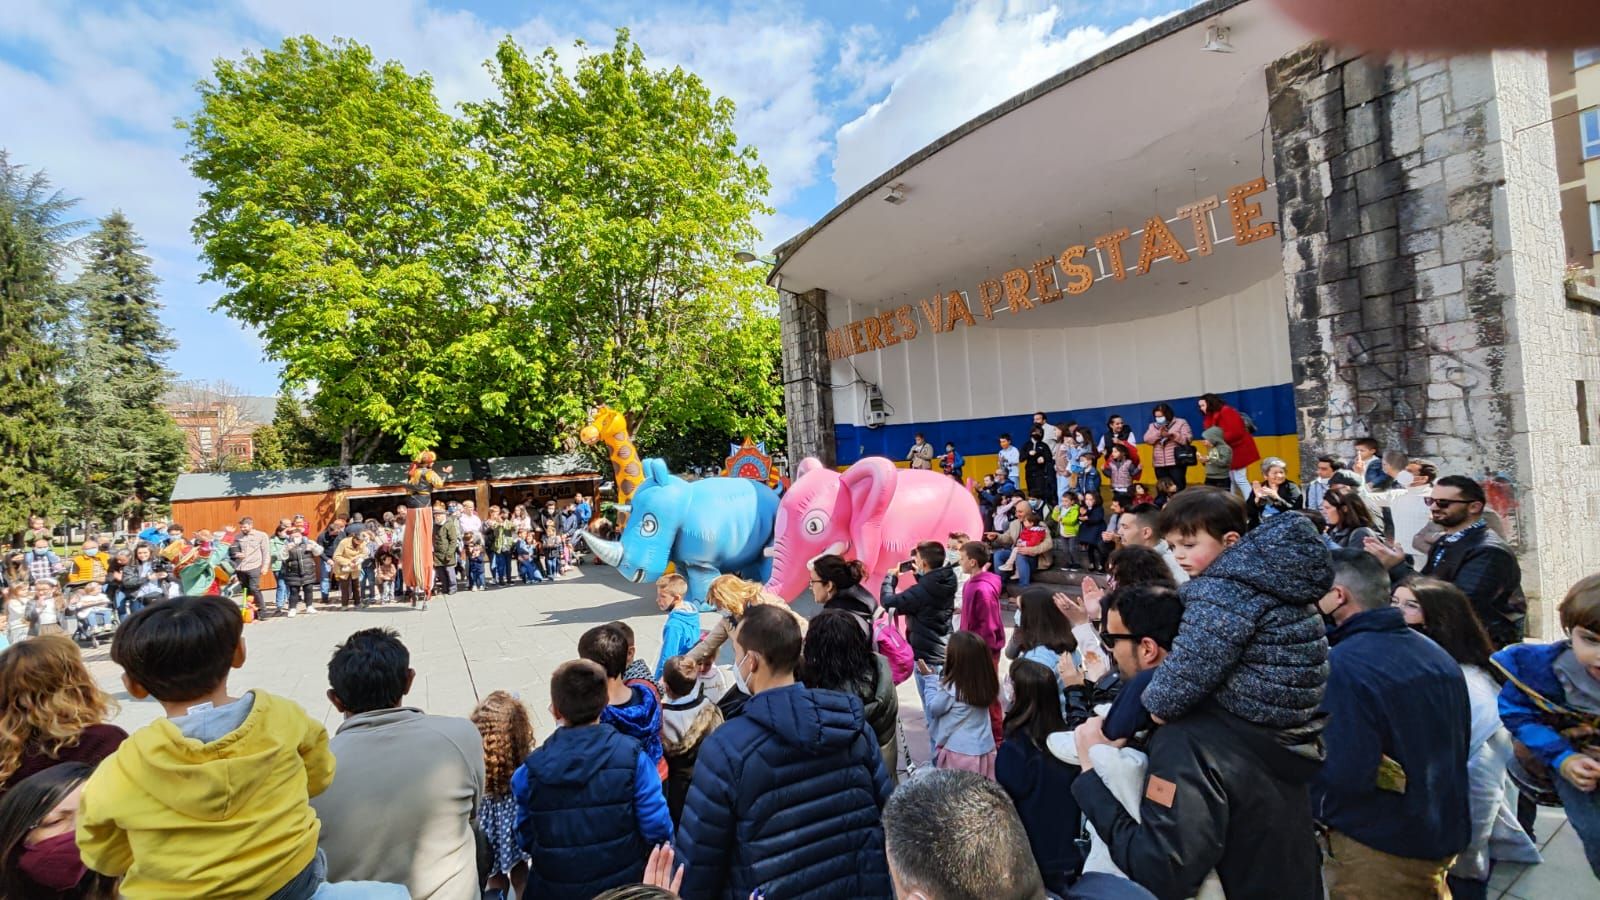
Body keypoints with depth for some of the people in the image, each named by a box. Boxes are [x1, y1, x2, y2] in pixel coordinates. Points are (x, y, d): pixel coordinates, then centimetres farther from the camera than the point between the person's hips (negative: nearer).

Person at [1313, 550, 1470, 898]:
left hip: (1376, 847, -8)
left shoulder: (1344, 664, -26)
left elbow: (1345, 774, -28)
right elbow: (1459, 744, 14)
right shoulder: (1439, 655, 2)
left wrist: (1310, 806, -9)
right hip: (1444, 836, 8)